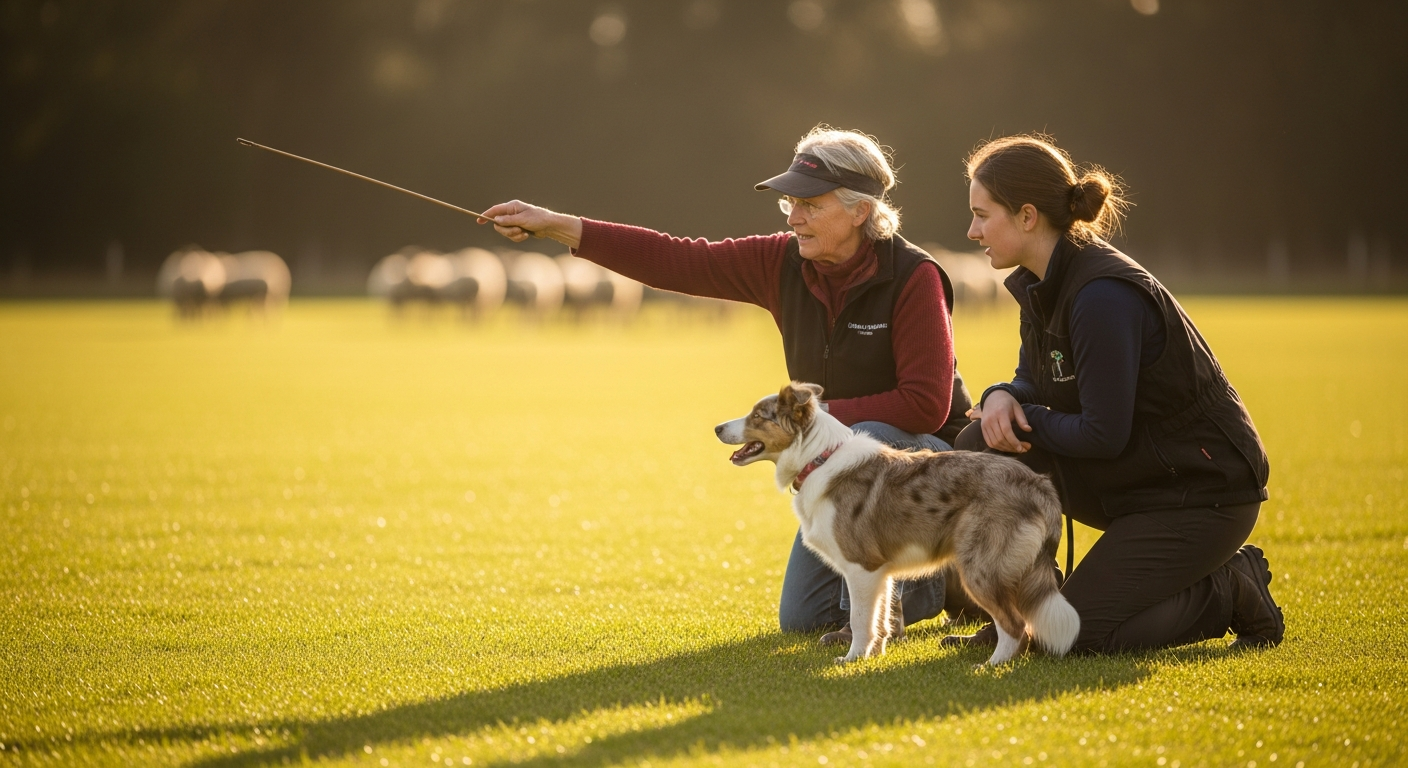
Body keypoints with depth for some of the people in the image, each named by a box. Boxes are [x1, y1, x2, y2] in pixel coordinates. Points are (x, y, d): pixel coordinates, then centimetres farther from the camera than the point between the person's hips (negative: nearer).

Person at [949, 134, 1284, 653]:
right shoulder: (1038, 284, 2)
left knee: (1078, 634, -15)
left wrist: (1023, 418, -12)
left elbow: (1104, 435, -25)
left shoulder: (1104, 297, -26)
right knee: (979, 449, -6)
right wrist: (1002, 400, -10)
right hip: (1129, 479, 9)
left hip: (1205, 490, -9)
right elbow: (1033, 382, 13)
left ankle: (1233, 590, 3)